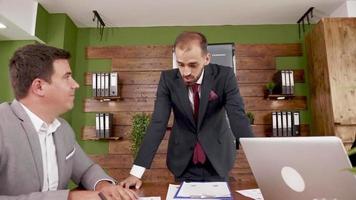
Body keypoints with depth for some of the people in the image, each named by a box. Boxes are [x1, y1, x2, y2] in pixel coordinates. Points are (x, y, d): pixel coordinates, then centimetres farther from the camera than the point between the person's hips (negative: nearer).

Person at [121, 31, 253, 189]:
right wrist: (136, 172, -26)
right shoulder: (168, 79, -13)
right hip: (183, 161, 1)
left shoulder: (224, 76, -16)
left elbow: (239, 119, -22)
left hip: (218, 159, 0)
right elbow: (158, 123, -18)